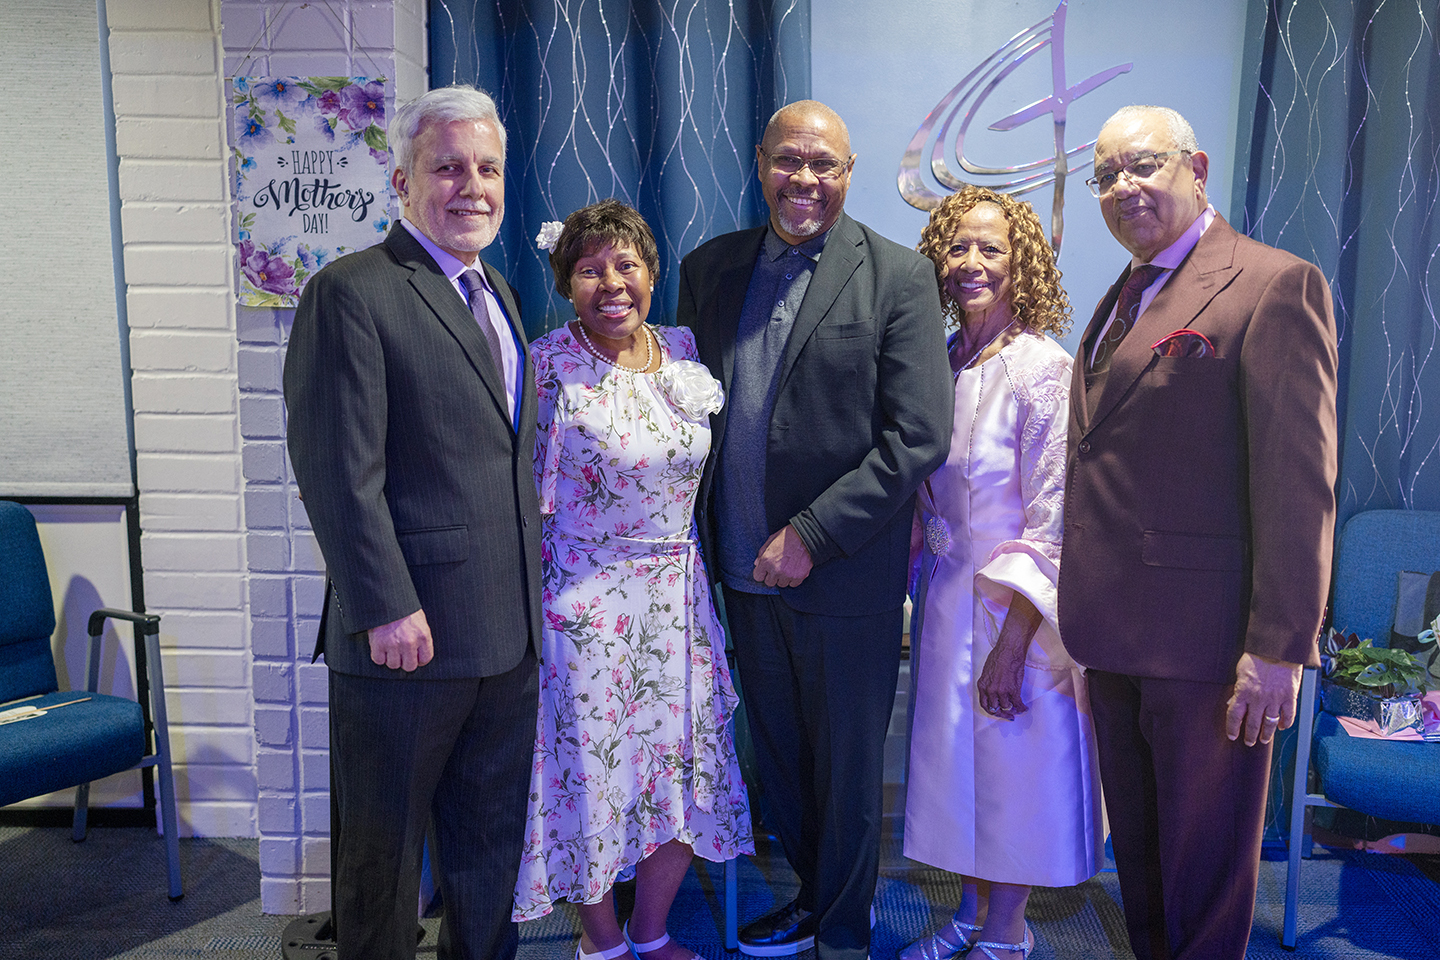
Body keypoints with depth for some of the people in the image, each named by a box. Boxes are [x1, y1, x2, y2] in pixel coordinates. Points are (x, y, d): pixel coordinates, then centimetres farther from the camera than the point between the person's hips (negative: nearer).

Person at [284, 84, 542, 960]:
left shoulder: (498, 292, 14)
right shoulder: (352, 293, -11)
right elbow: (340, 472, -16)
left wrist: (530, 592, 11)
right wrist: (386, 609, -19)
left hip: (508, 633, 8)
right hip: (408, 631, -7)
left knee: (493, 841, 21)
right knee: (384, 852, 12)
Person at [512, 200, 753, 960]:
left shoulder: (684, 350, 2)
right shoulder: (547, 365, -11)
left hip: (675, 596, 5)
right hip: (583, 602, -4)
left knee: (684, 763, 11)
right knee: (592, 765, 8)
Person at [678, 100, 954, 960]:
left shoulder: (898, 277, -8)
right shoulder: (709, 267, 6)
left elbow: (920, 437, -13)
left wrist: (811, 535, -17)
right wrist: (705, 529, 2)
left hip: (845, 572, -4)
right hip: (744, 568, 5)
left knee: (846, 764, 11)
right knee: (778, 754, 19)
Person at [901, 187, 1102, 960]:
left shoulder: (1045, 370, -16)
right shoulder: (939, 365, 3)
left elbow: (1052, 524, -18)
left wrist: (1012, 642, -19)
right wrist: (922, 598, 9)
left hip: (1016, 605, -6)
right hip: (946, 595, 6)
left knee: (1015, 766, 9)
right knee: (954, 757, 17)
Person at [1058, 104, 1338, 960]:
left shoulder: (1275, 285, -11)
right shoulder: (1122, 299, 14)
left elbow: (1299, 481, -17)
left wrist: (1280, 646, -19)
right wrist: (1087, 605, 11)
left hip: (1203, 637, -8)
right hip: (1115, 633, 8)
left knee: (1204, 865, 10)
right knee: (1138, 849, 22)